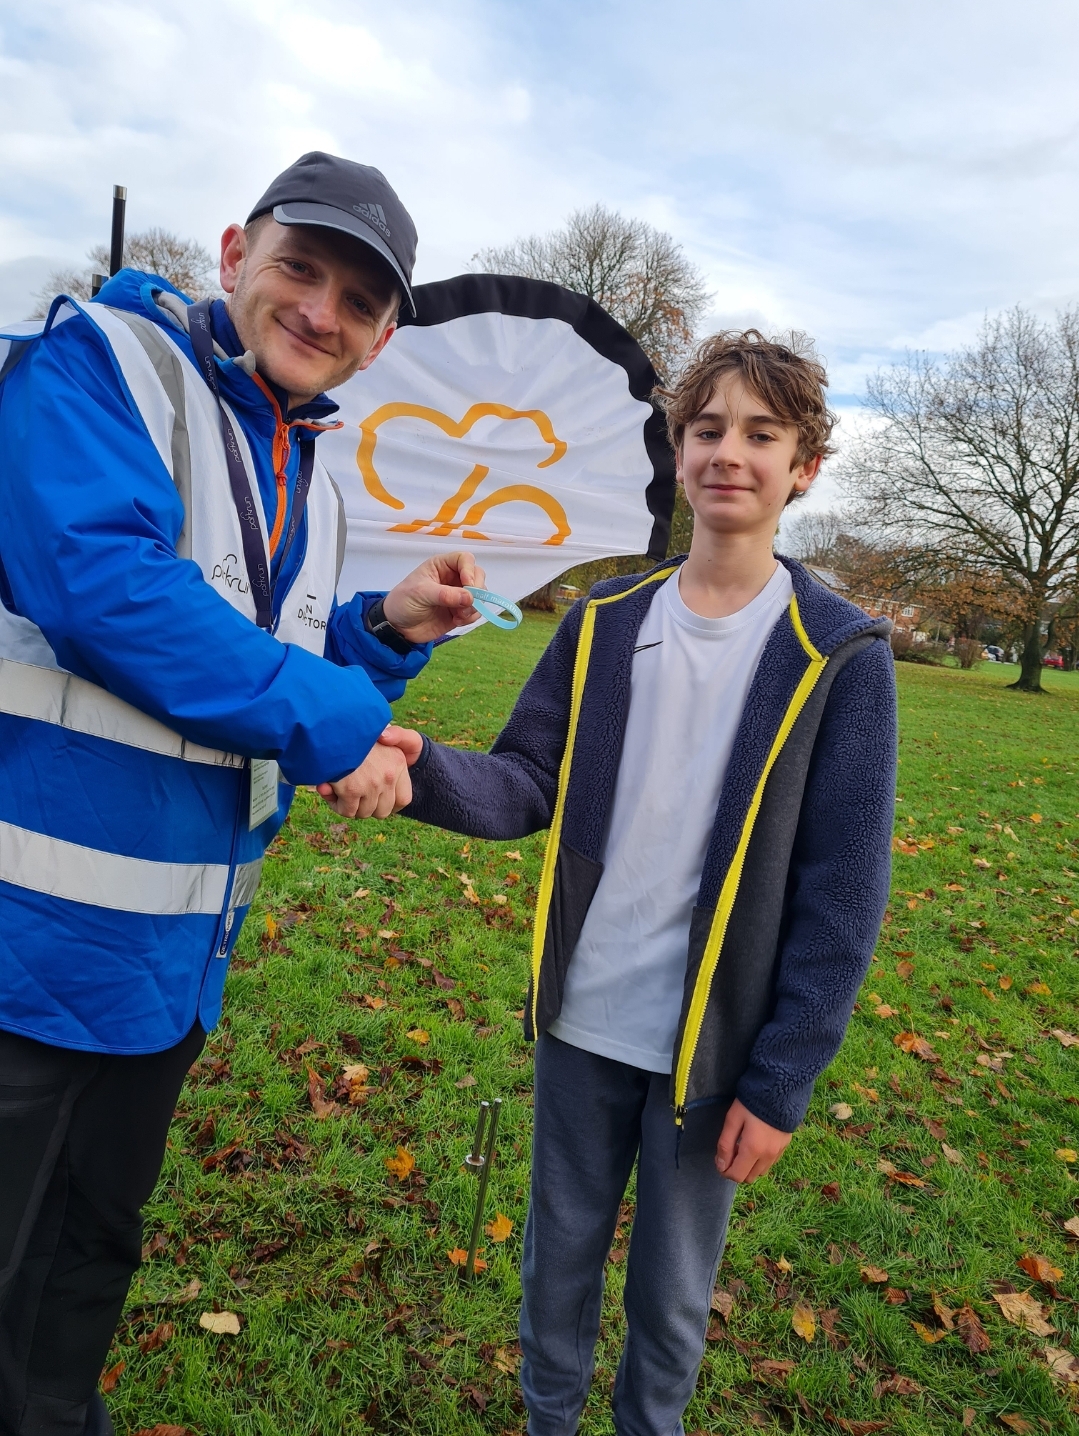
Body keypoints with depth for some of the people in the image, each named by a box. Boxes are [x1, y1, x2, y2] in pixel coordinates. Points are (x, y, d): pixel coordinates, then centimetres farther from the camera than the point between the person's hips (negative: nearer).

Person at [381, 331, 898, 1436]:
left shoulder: (839, 656, -10)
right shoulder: (603, 623, -1)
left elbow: (843, 896, -10)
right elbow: (526, 787, -3)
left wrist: (782, 1080, -10)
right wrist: (428, 770, -24)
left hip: (713, 1045, -2)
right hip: (581, 1023, 3)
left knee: (673, 1292, 17)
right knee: (558, 1259, 21)